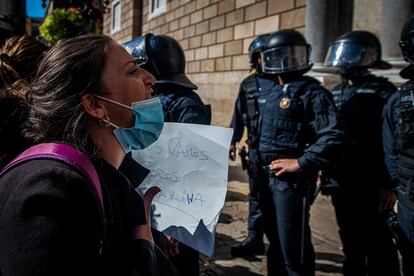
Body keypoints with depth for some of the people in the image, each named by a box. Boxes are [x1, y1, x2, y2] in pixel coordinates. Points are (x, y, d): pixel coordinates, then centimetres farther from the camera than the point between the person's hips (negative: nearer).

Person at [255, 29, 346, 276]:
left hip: (292, 180, -8)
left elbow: (334, 136, -22)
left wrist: (301, 163, -22)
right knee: (276, 241, 21)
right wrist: (262, 168, 15)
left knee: (293, 248, -1)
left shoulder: (311, 93, -11)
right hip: (268, 178, 8)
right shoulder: (273, 94, 14)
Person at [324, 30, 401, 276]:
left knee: (377, 242, 3)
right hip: (342, 181, 7)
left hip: (371, 183, -6)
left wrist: (389, 185, -17)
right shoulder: (337, 92, 10)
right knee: (350, 238, 18)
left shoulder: (382, 92, -10)